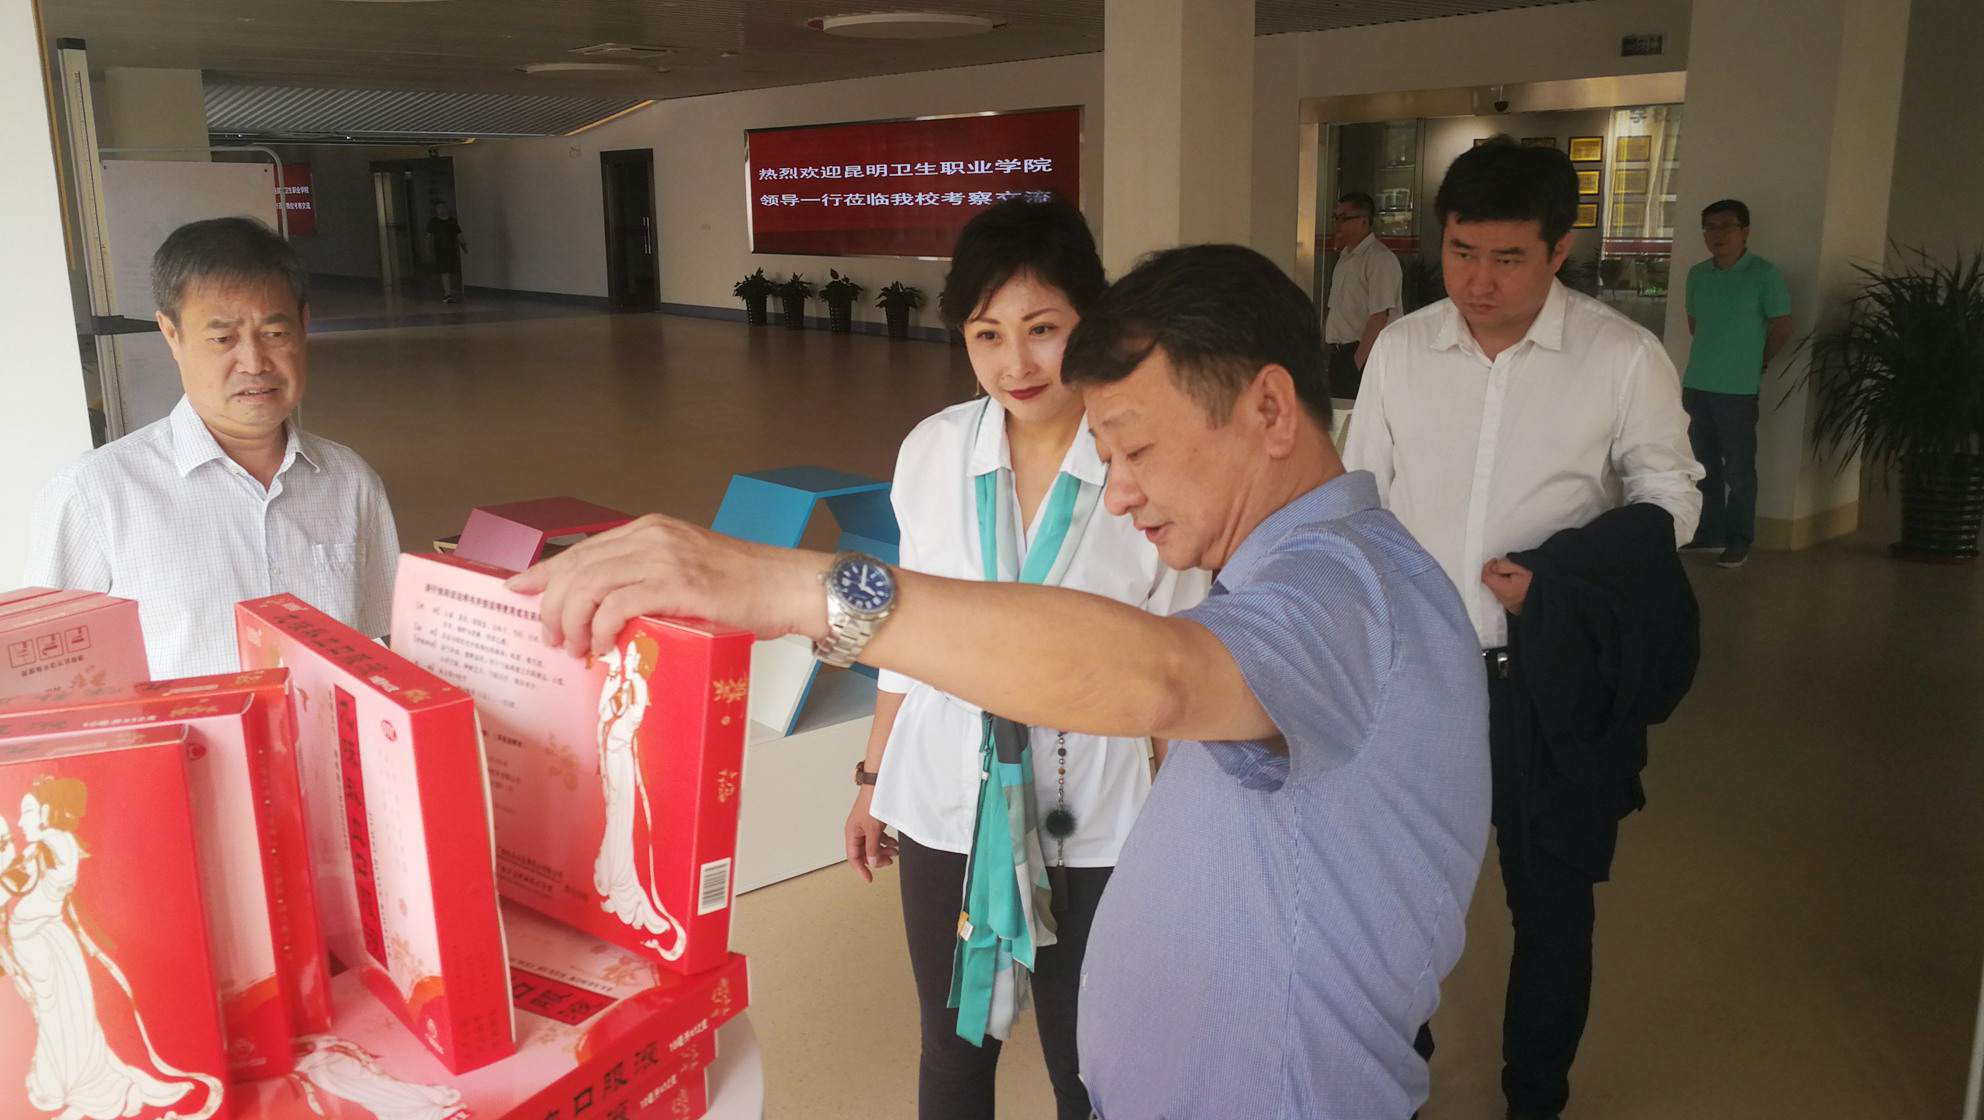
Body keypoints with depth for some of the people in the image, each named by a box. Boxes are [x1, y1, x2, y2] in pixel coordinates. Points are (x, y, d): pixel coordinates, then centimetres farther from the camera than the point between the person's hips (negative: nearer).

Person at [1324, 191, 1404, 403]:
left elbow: (1380, 316, -19)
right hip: (1339, 353, 9)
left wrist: (1357, 361, -21)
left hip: (1366, 356, -9)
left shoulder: (1380, 259, -12)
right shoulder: (1345, 257, 17)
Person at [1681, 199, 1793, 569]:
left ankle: (1739, 541, 8)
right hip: (1696, 385, 5)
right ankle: (1710, 533, 24)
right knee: (1704, 465, 13)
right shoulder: (1697, 274, 7)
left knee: (1738, 470, 0)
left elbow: (1782, 327, 0)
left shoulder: (1764, 274, -7)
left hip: (1738, 389, -5)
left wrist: (1757, 362, 9)